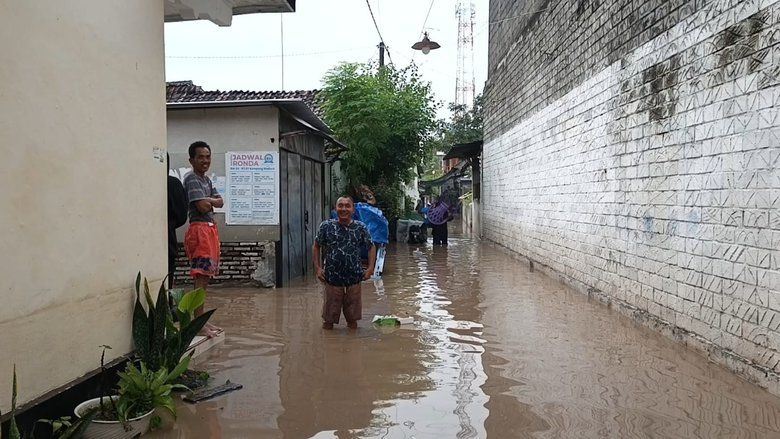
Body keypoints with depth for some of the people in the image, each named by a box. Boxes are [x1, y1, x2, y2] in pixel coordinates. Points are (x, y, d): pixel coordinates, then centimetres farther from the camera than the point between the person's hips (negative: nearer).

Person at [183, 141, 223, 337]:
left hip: (210, 229, 10)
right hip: (199, 229, -10)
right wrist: (211, 202, 1)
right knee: (200, 278, -10)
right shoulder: (191, 179, -10)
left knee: (205, 278, 11)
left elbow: (220, 202, 10)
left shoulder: (207, 180, 19)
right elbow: (203, 207, -19)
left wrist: (209, 201, -8)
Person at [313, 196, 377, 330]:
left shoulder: (361, 228, -1)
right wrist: (318, 267, -2)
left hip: (354, 277, 1)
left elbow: (371, 247, 8)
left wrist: (370, 268, -2)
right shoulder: (326, 226, -3)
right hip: (332, 276, -1)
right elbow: (316, 246, 7)